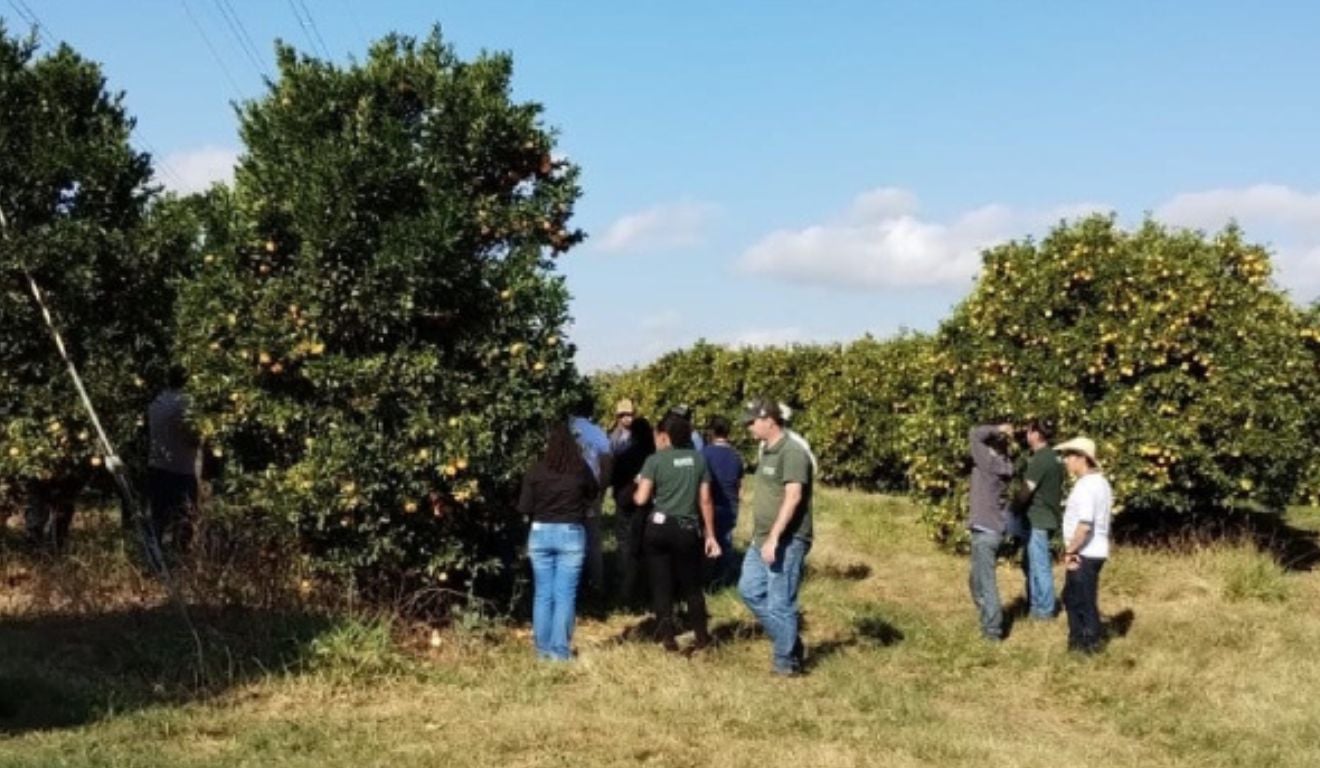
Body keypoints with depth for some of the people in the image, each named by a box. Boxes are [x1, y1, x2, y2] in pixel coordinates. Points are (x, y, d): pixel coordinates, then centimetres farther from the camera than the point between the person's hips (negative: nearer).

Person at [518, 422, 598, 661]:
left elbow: (524, 507, -3)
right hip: (571, 534, -1)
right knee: (565, 595, 2)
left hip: (541, 533, 1)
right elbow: (594, 493, 12)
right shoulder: (580, 469, -6)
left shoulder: (536, 470, -7)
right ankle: (560, 650, 2)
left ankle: (543, 648, 15)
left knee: (542, 594, 11)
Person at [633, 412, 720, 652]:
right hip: (688, 529, 3)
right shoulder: (697, 459, 5)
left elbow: (641, 498, -11)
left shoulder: (655, 460, -5)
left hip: (659, 527, -2)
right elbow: (705, 500, 5)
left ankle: (667, 637, 5)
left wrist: (637, 489, 13)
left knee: (661, 585, 7)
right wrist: (710, 534, 10)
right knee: (691, 585, 15)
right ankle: (702, 636, 19)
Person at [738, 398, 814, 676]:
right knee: (749, 589, 13)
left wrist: (774, 537, -27)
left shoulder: (792, 452, -17)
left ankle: (786, 662, 10)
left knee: (779, 603, -3)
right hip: (763, 540, 10)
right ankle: (789, 639, 24)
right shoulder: (767, 451, 13)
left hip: (786, 542, -10)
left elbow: (793, 497, -24)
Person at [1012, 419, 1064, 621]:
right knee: (1030, 563, 18)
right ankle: (1034, 604, 24)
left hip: (1038, 519, -10)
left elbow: (1026, 490, -17)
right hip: (1046, 516, 10)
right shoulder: (1052, 457, 11)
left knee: (1040, 565, -1)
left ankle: (1045, 610, 6)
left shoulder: (1040, 459, -18)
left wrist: (1013, 507, -2)